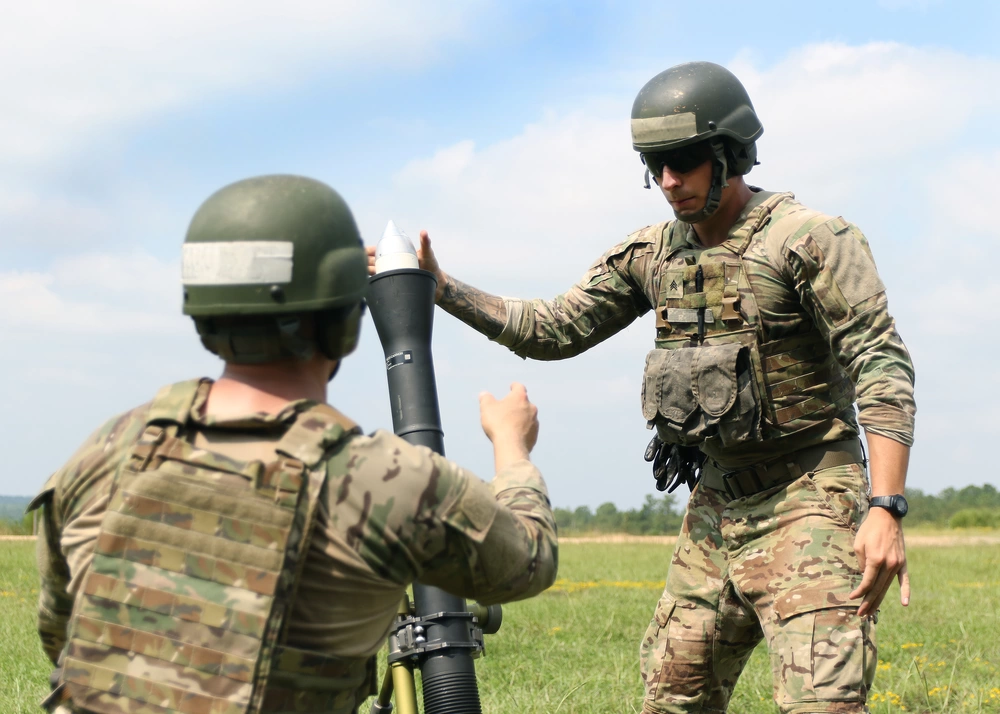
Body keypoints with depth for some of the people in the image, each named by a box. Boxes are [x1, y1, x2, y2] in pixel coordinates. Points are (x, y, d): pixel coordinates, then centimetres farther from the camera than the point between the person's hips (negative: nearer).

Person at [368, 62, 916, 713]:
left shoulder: (813, 240, -12)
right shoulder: (653, 254, 9)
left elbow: (882, 370, -18)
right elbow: (554, 330, 12)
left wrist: (886, 507, -28)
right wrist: (439, 287, 1)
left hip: (807, 505, -7)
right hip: (717, 505, 7)